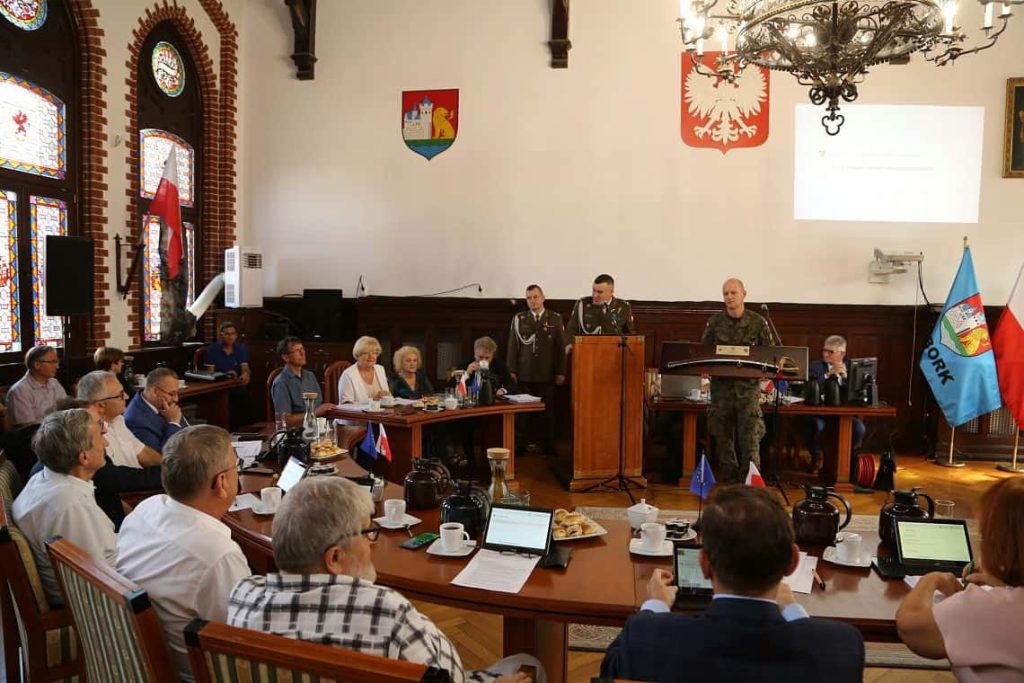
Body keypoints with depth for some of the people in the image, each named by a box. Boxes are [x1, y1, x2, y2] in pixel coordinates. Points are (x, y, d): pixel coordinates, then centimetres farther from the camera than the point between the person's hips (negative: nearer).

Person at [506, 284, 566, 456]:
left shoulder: (555, 319, 8)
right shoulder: (518, 319, 9)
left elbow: (561, 346, 5)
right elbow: (513, 346, 7)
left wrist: (561, 372, 0)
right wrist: (512, 370, 1)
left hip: (547, 375, 0)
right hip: (524, 375, 0)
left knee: (547, 411, 2)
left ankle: (548, 447, 11)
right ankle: (520, 447, 8)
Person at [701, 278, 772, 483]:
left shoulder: (758, 322, 0)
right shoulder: (714, 322, 4)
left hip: (748, 387, -2)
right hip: (721, 387, 2)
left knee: (750, 441, -4)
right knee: (723, 440, 8)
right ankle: (729, 484, 20)